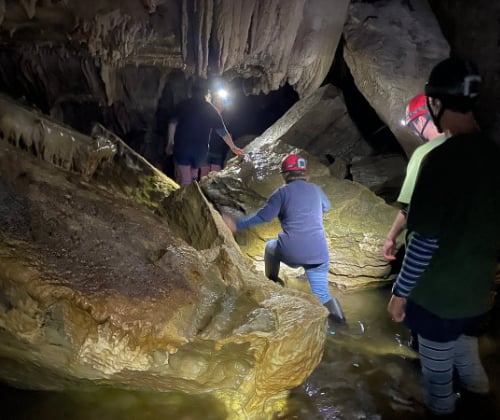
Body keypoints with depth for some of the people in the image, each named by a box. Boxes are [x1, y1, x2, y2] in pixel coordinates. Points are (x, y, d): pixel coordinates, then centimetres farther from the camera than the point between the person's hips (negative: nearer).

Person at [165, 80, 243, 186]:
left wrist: (170, 143, 6)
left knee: (185, 179, -3)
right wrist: (233, 147, 19)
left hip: (182, 146, -1)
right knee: (193, 176, 21)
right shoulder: (211, 109, 6)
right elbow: (222, 131, 9)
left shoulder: (184, 104, 5)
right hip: (200, 148, 1)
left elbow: (173, 122, -1)